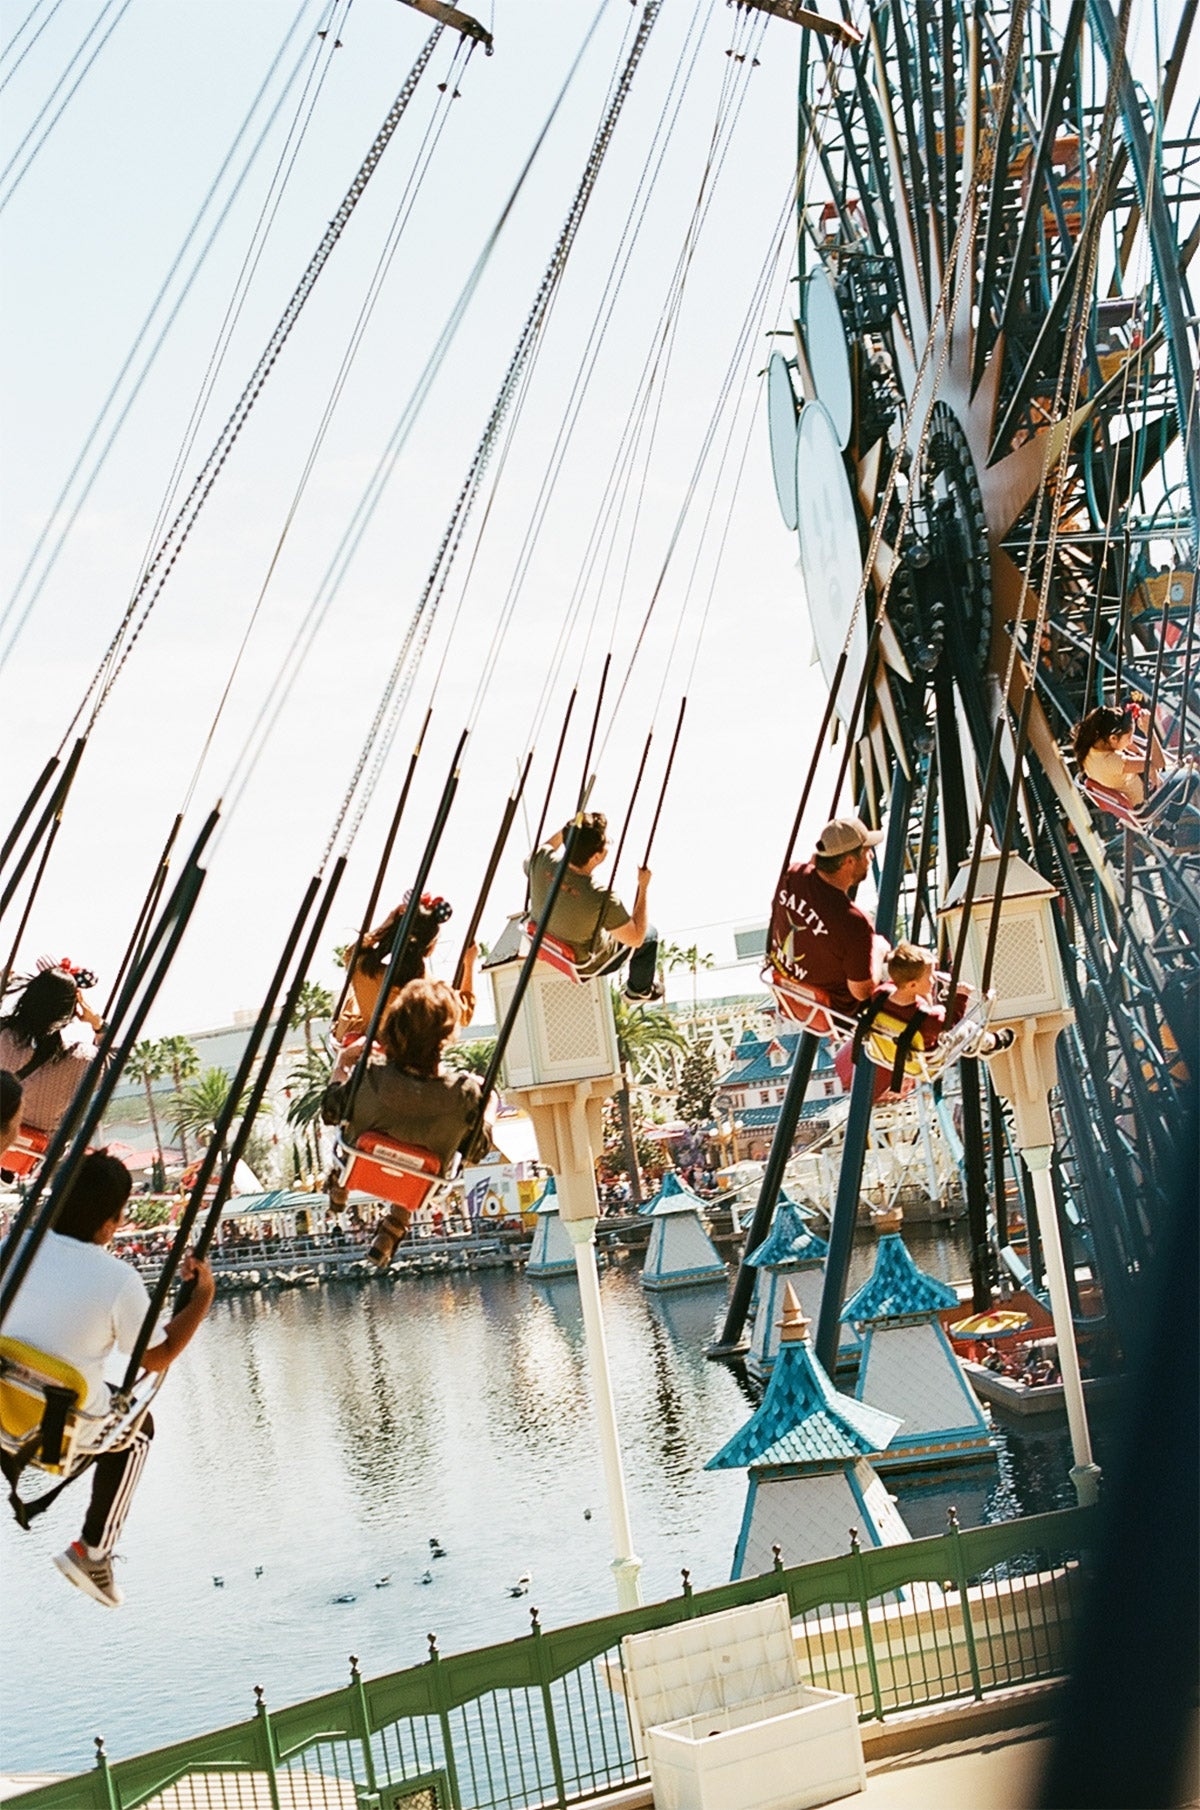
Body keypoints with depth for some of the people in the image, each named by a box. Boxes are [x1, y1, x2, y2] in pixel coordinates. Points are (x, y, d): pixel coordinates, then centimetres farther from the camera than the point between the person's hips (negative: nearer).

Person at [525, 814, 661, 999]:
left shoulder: (542, 861, -29)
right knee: (649, 933, 19)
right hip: (584, 966, -5)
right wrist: (643, 886, -19)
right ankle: (640, 988, 45)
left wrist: (564, 831, -1)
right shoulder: (601, 899, -42)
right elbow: (636, 939, -23)